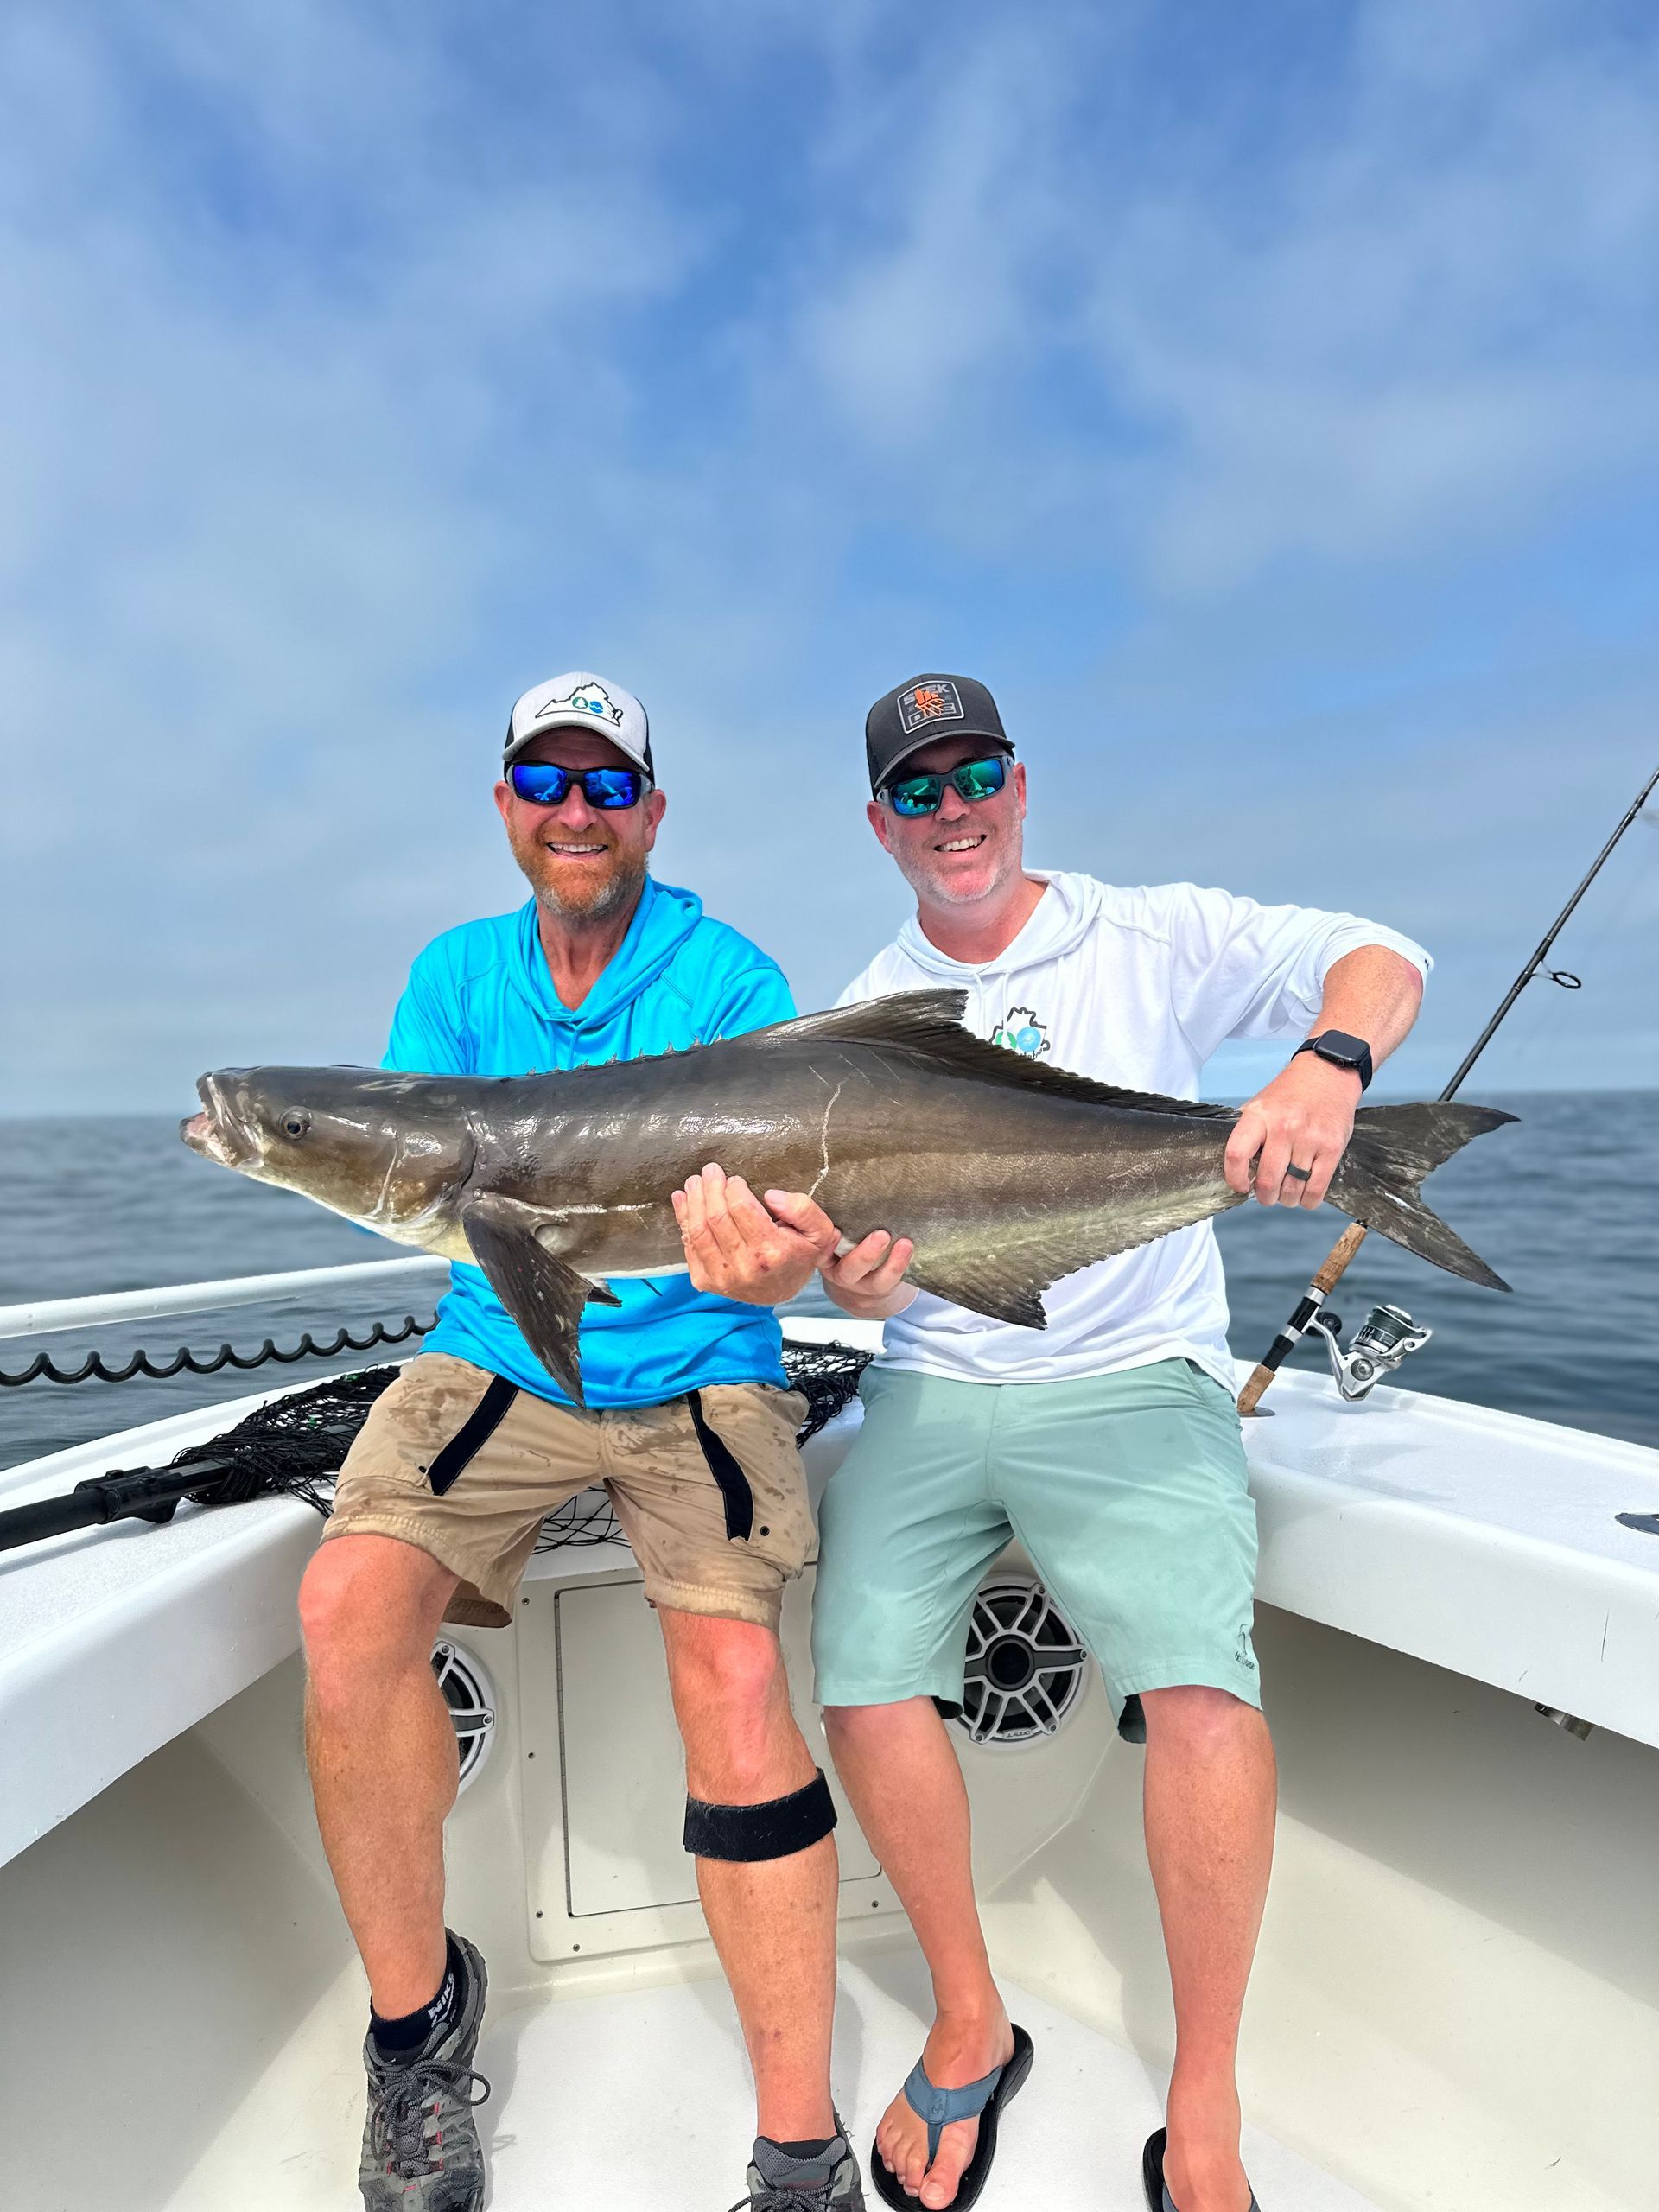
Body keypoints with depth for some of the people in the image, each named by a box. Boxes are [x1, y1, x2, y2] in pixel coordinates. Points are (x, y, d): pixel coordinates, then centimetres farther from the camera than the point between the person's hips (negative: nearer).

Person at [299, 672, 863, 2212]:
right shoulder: (456, 975, 9)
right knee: (349, 1604, -21)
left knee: (734, 1677, -22)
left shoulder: (729, 981, -3)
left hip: (697, 1372, -2)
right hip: (498, 1360, 3)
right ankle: (416, 2012, 6)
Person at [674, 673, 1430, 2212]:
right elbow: (872, 1276, 1)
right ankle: (969, 2026, 15)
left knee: (1197, 1685, -23)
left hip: (1134, 1380, -2)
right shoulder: (861, 1020, 8)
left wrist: (1329, 1059, -25)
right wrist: (851, 1274, -24)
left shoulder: (1148, 939, 4)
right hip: (932, 1389, 3)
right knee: (861, 1679, -14)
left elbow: (1379, 957, -2)